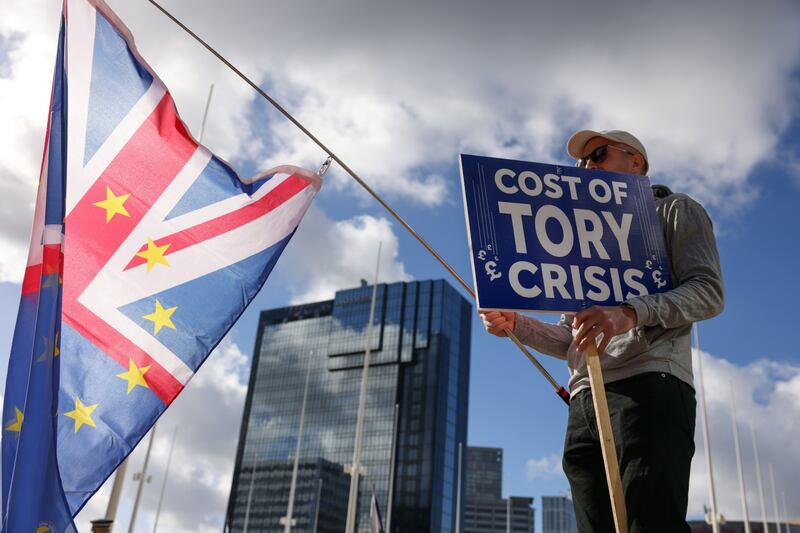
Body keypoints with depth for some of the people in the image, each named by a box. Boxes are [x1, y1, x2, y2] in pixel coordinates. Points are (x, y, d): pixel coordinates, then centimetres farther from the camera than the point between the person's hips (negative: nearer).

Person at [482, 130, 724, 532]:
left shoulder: (675, 211, 16)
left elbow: (708, 291, -4)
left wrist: (630, 313, -22)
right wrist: (517, 325, 8)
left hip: (650, 385, -6)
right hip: (584, 401, 6)